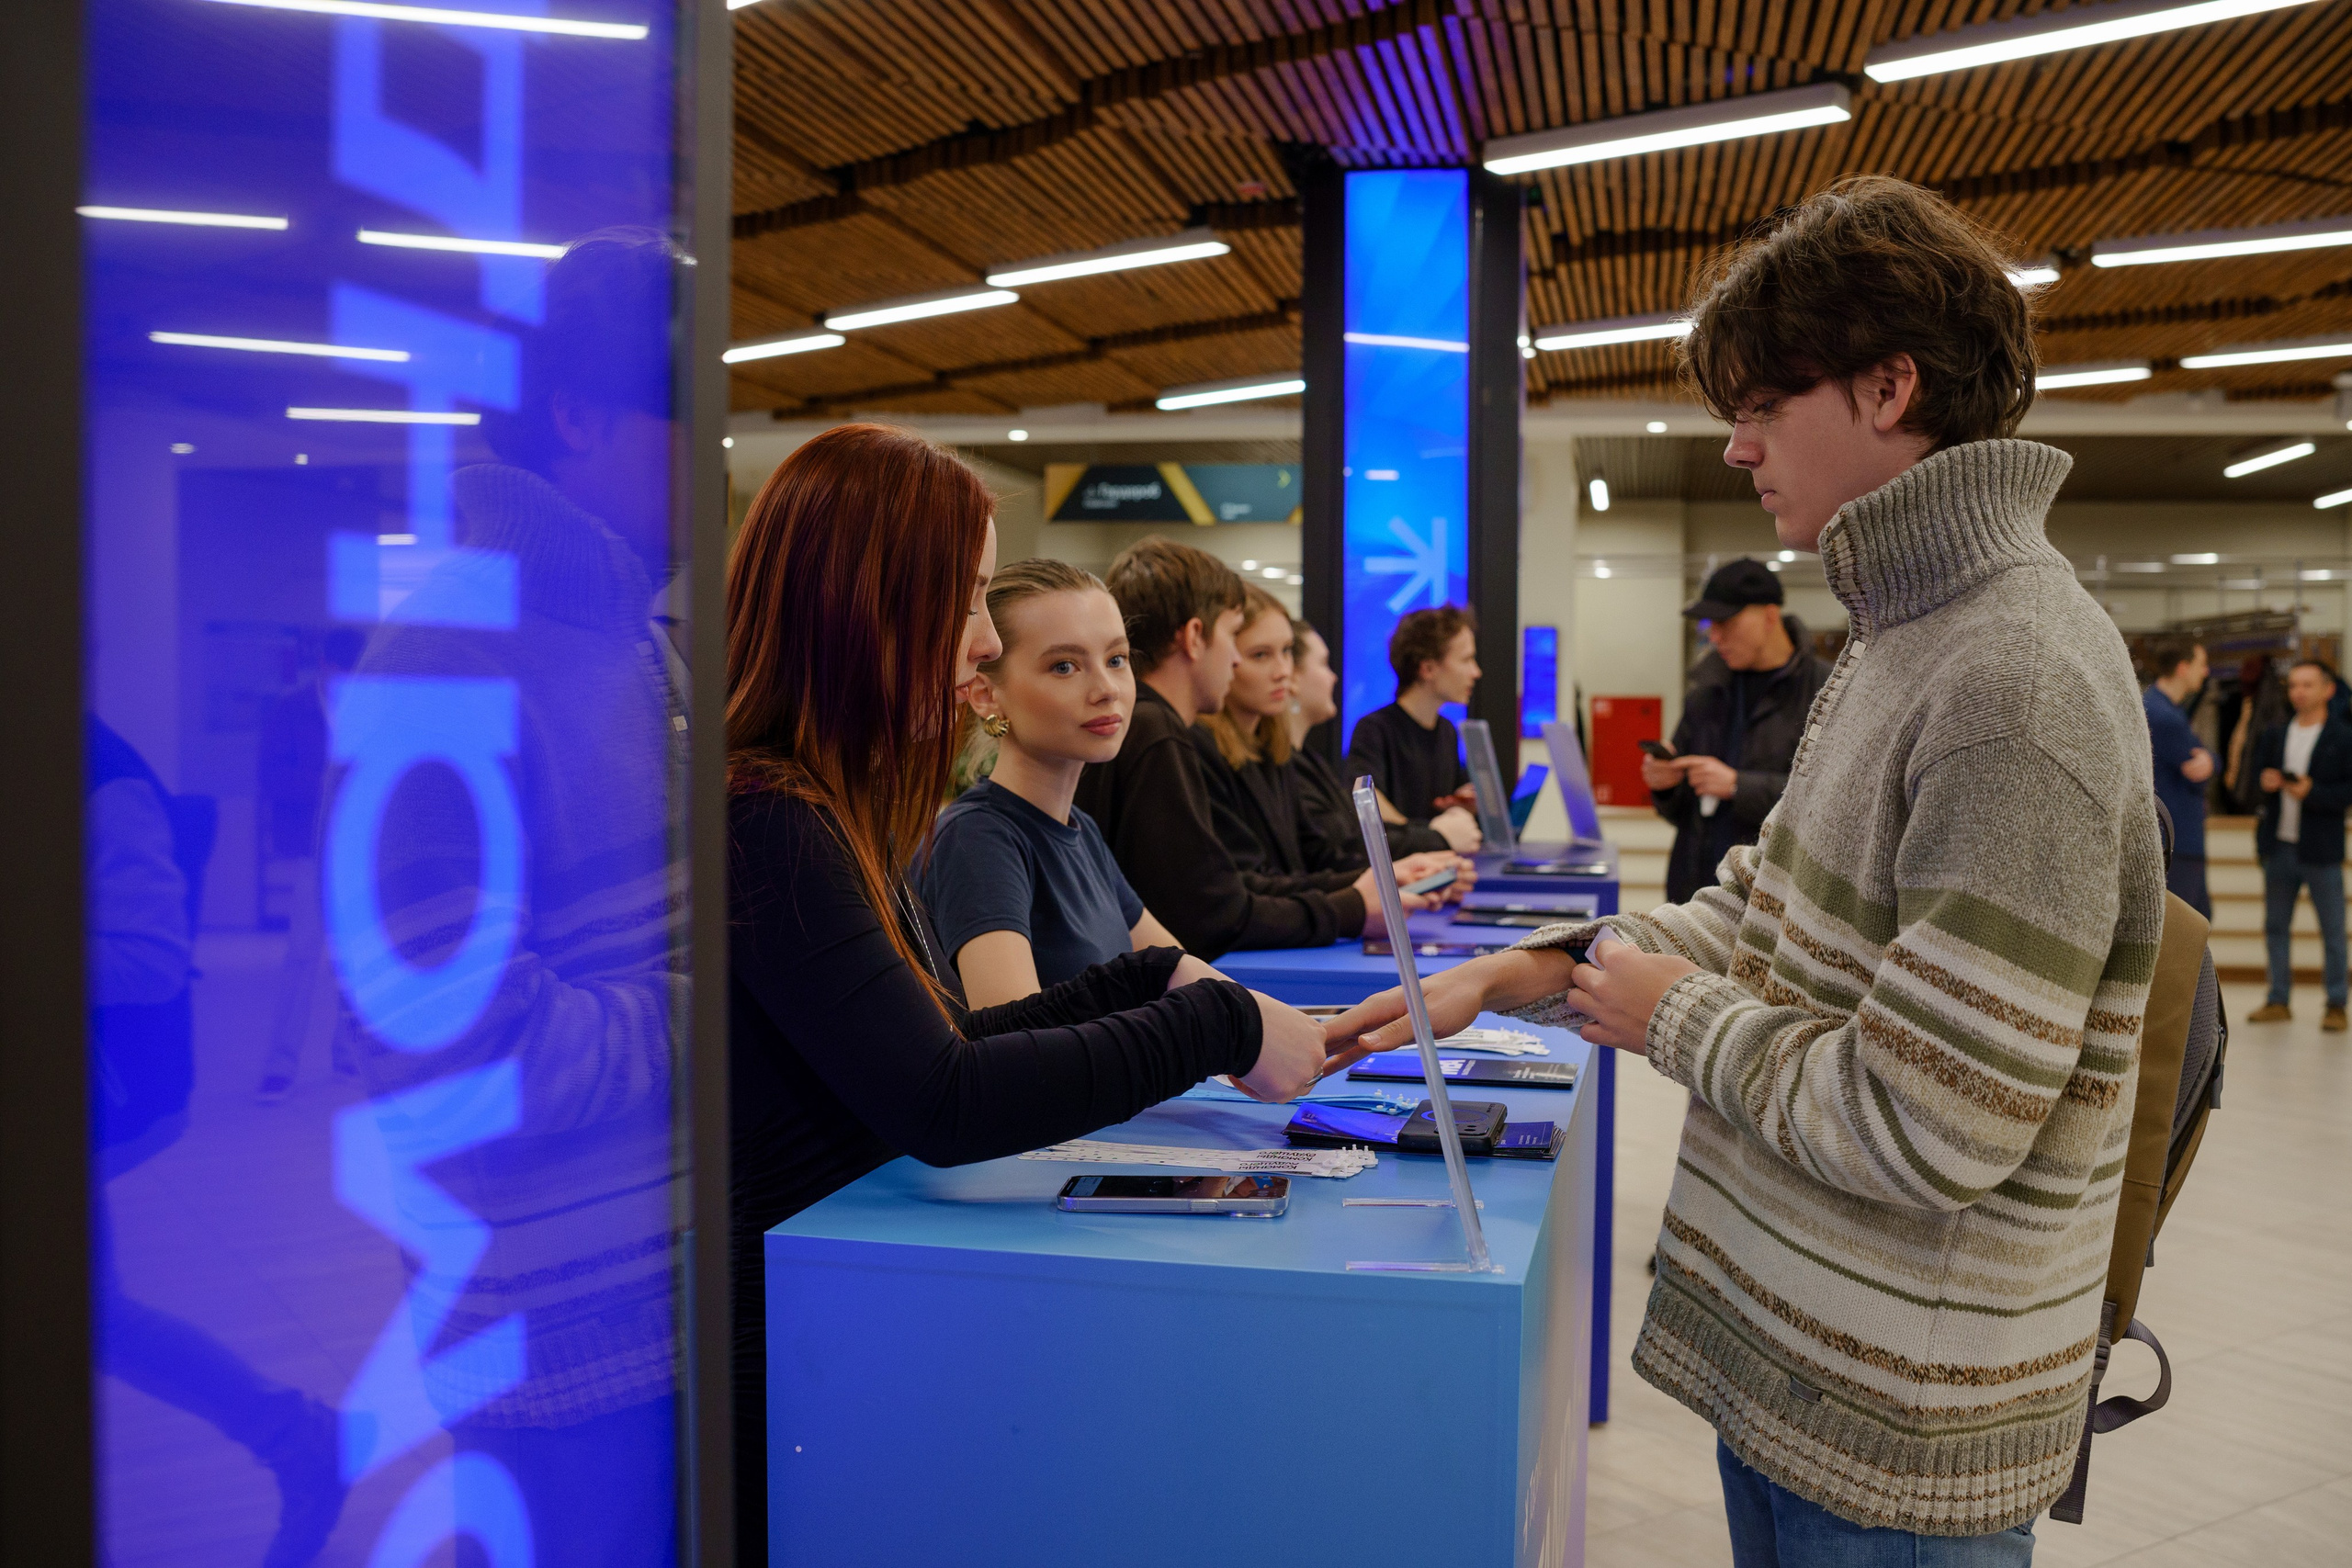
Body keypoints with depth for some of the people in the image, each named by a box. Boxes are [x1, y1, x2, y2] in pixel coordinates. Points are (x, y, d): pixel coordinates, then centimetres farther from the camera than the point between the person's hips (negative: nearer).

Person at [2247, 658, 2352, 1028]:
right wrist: (2263, 783, -7)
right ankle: (2278, 1001, 17)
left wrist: (2312, 792, -21)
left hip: (2321, 850, -5)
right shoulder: (2275, 736, 11)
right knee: (2275, 927, 9)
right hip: (2279, 848, 5)